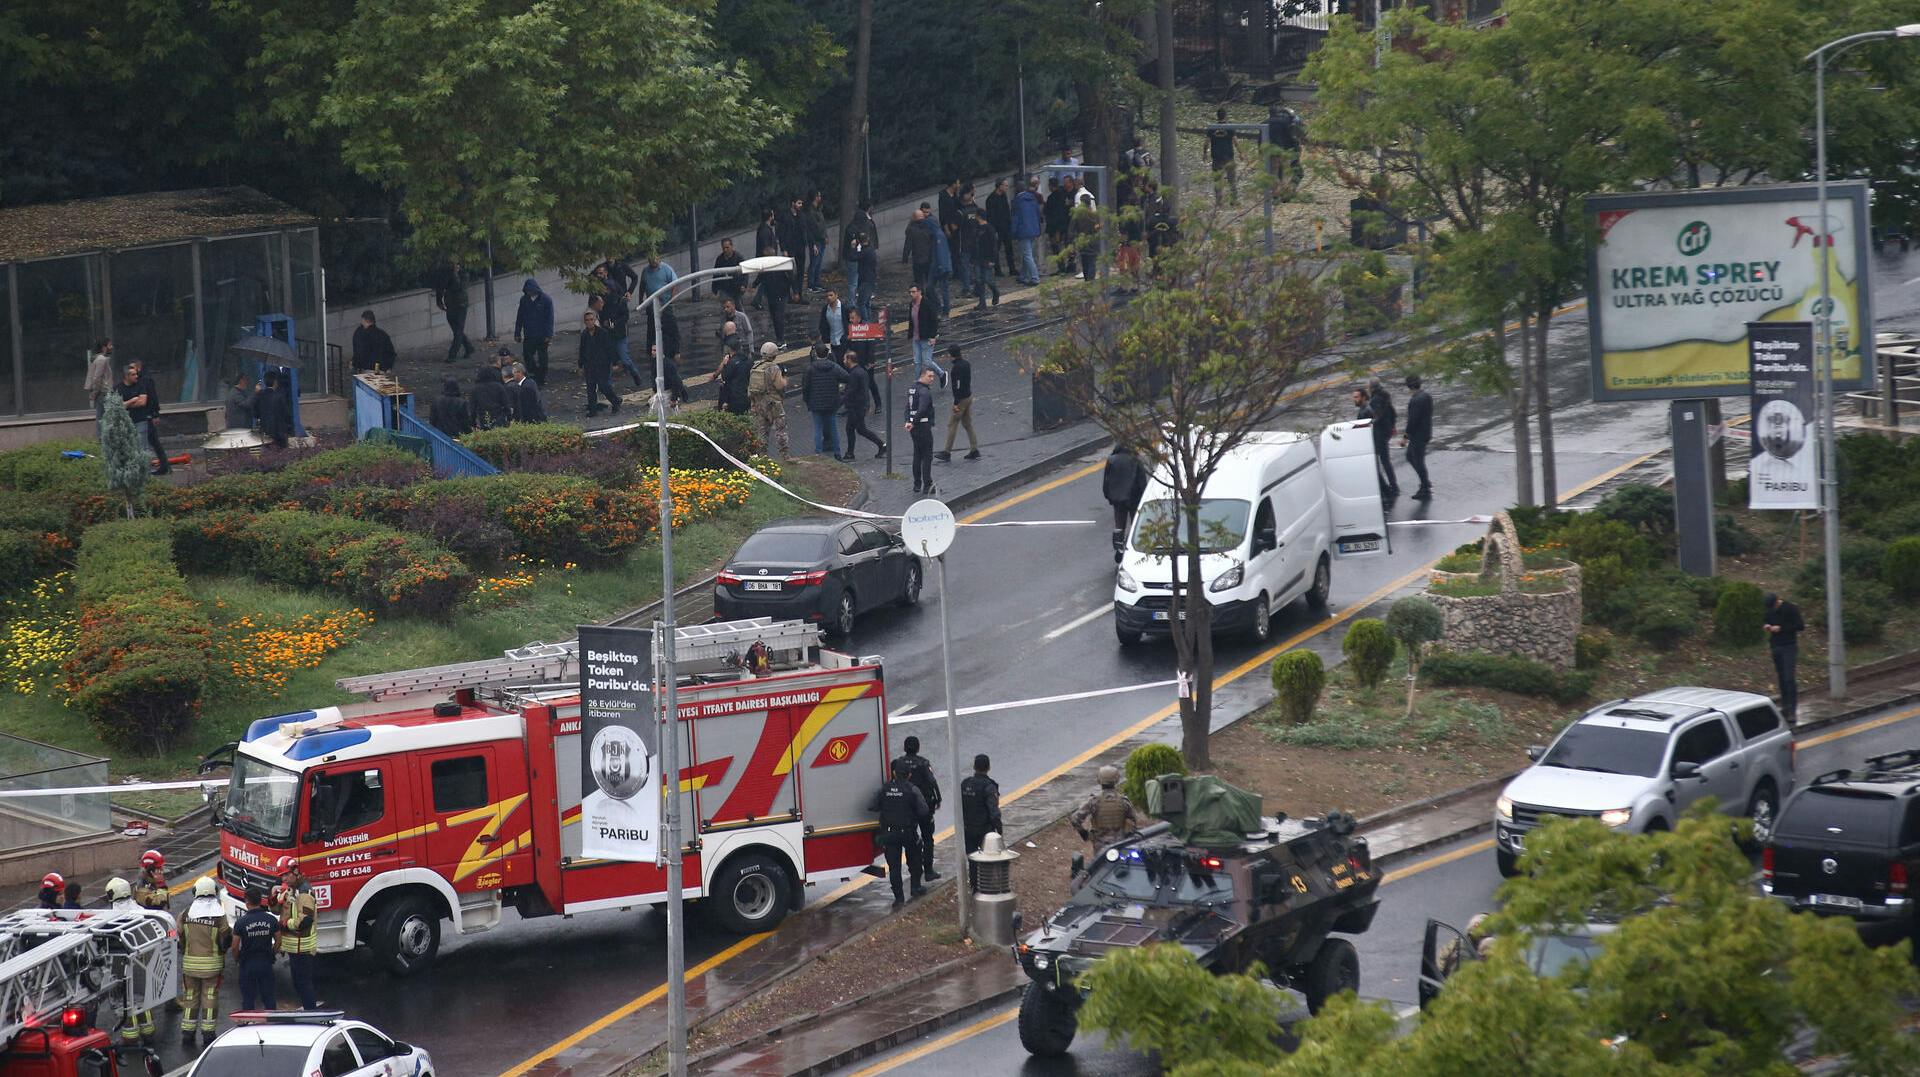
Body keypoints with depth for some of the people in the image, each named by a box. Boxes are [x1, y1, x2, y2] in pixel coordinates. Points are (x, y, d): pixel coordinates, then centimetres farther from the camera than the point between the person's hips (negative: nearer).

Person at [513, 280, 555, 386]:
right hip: (529, 336, 3)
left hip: (542, 336, -3)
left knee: (542, 359, 6)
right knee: (527, 355, 0)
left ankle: (542, 380, 16)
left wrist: (549, 335, -13)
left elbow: (550, 318, -9)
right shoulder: (524, 300, 2)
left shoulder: (546, 300, -9)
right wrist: (517, 333, 5)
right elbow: (519, 317, 8)